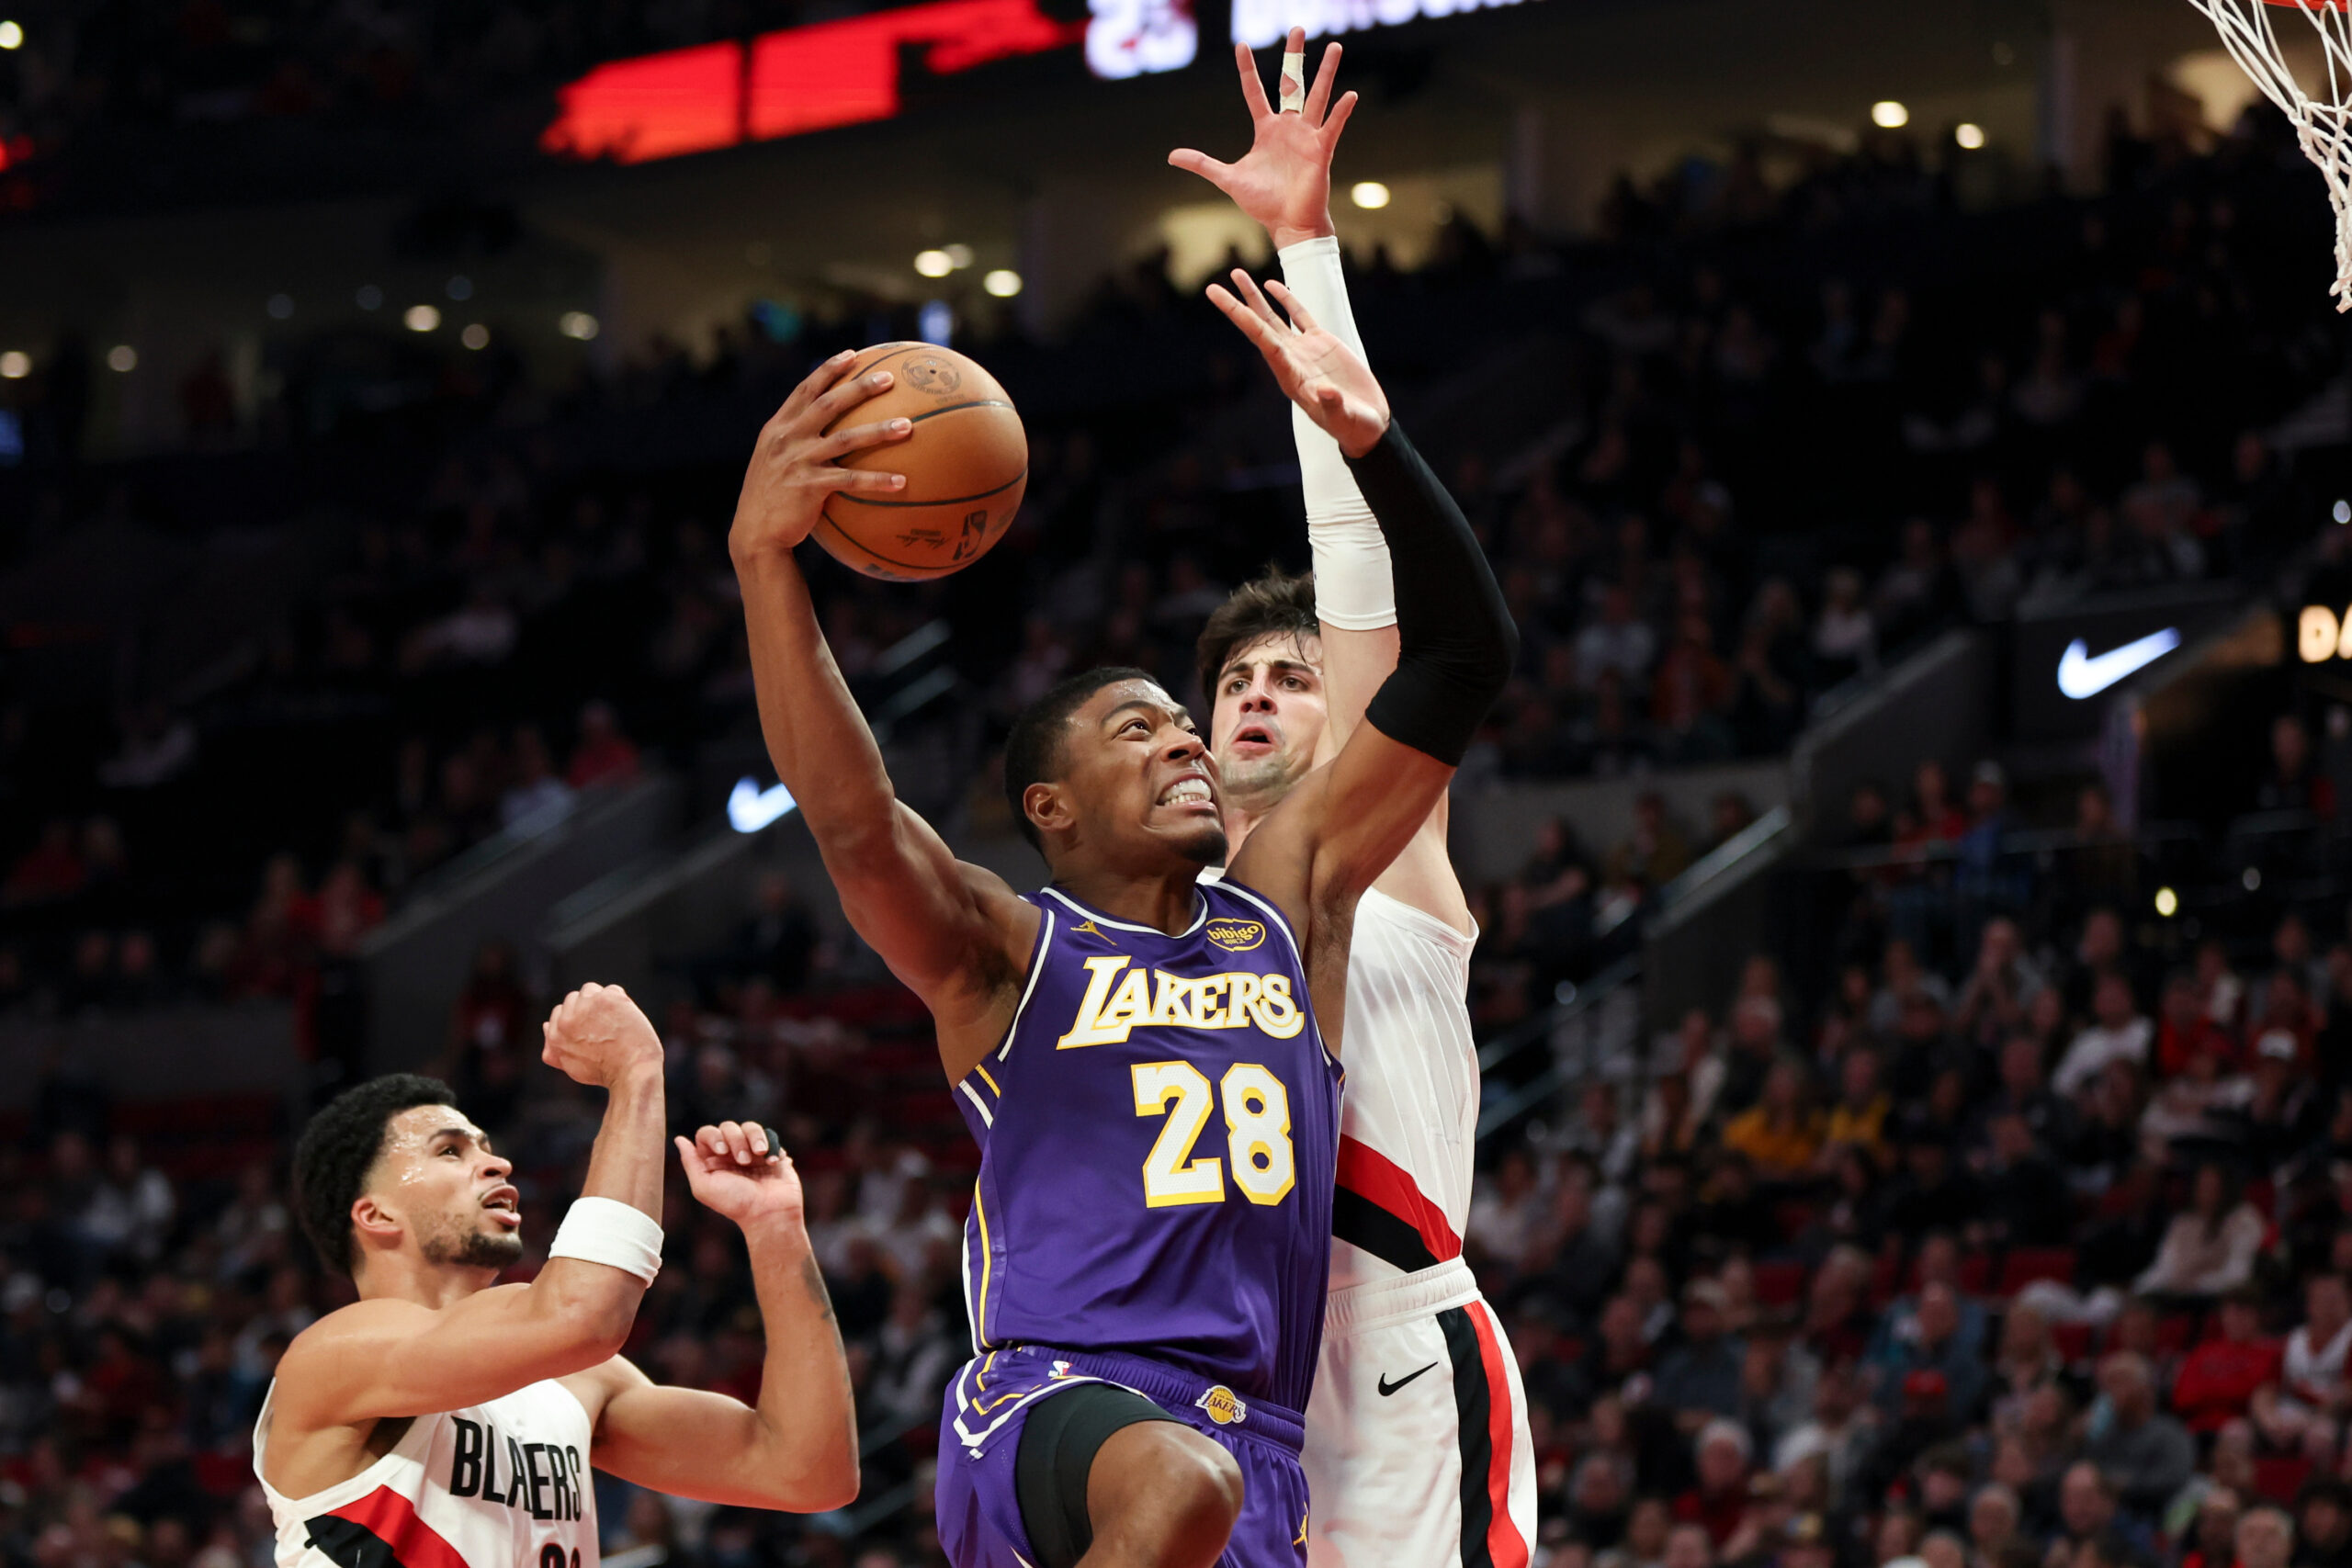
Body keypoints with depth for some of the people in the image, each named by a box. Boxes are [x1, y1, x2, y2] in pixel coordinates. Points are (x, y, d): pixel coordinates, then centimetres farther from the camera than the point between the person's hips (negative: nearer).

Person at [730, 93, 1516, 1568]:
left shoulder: (1284, 906, 18)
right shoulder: (1006, 950, 4)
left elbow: (1459, 664, 15)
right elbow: (851, 820, -17)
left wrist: (1375, 444, 2)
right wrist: (764, 560, -30)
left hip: (1255, 1449, 6)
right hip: (1054, 1410, -6)